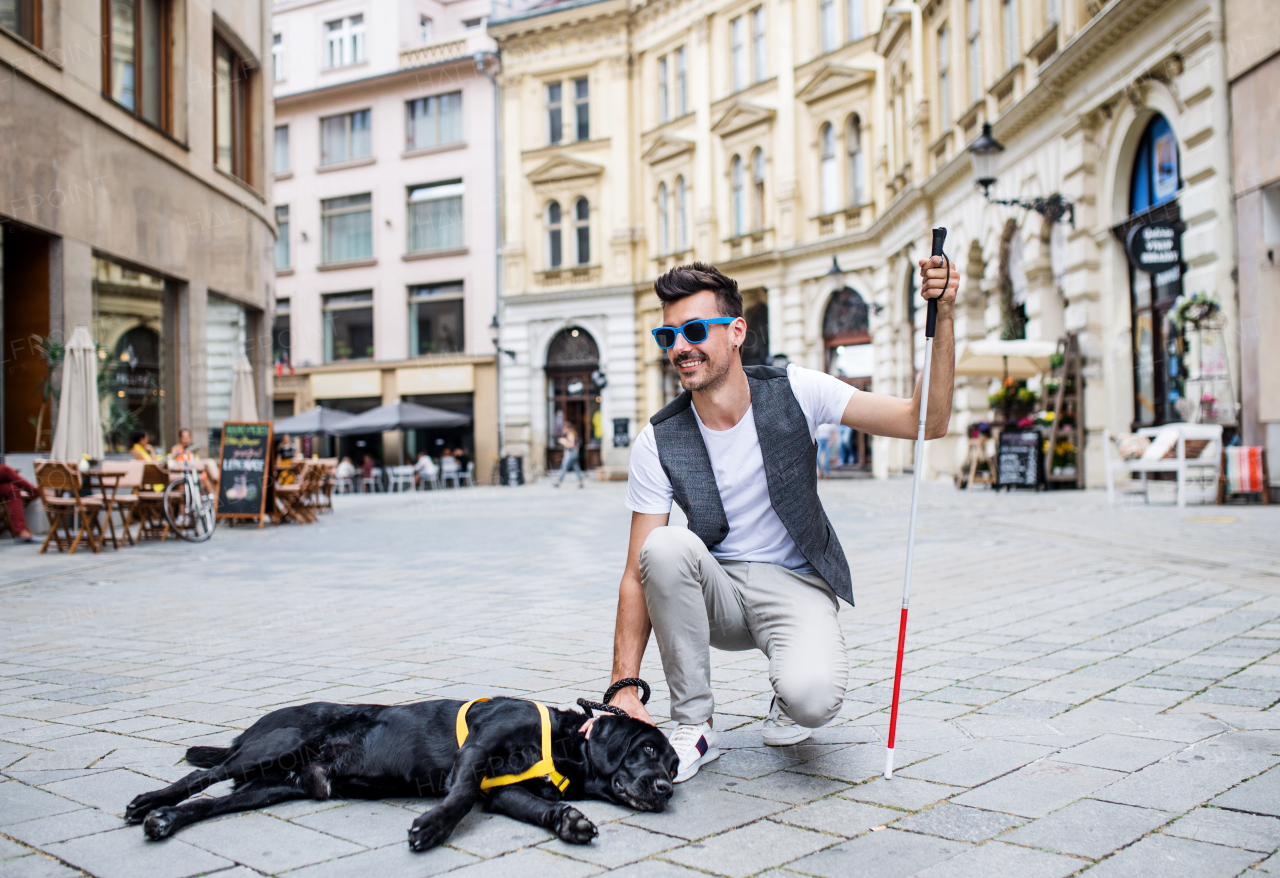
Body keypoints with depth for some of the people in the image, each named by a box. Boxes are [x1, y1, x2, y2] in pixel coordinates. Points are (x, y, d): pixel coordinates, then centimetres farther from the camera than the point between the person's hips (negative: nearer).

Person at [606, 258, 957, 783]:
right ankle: (693, 724, -13)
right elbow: (639, 572, -11)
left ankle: (788, 691, 9)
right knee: (666, 547, -33)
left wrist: (941, 318, -26)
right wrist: (623, 687, -20)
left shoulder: (794, 393, -11)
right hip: (716, 592, 2)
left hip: (795, 586, -1)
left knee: (812, 698, -33)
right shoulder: (658, 443, -11)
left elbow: (926, 422, -13)